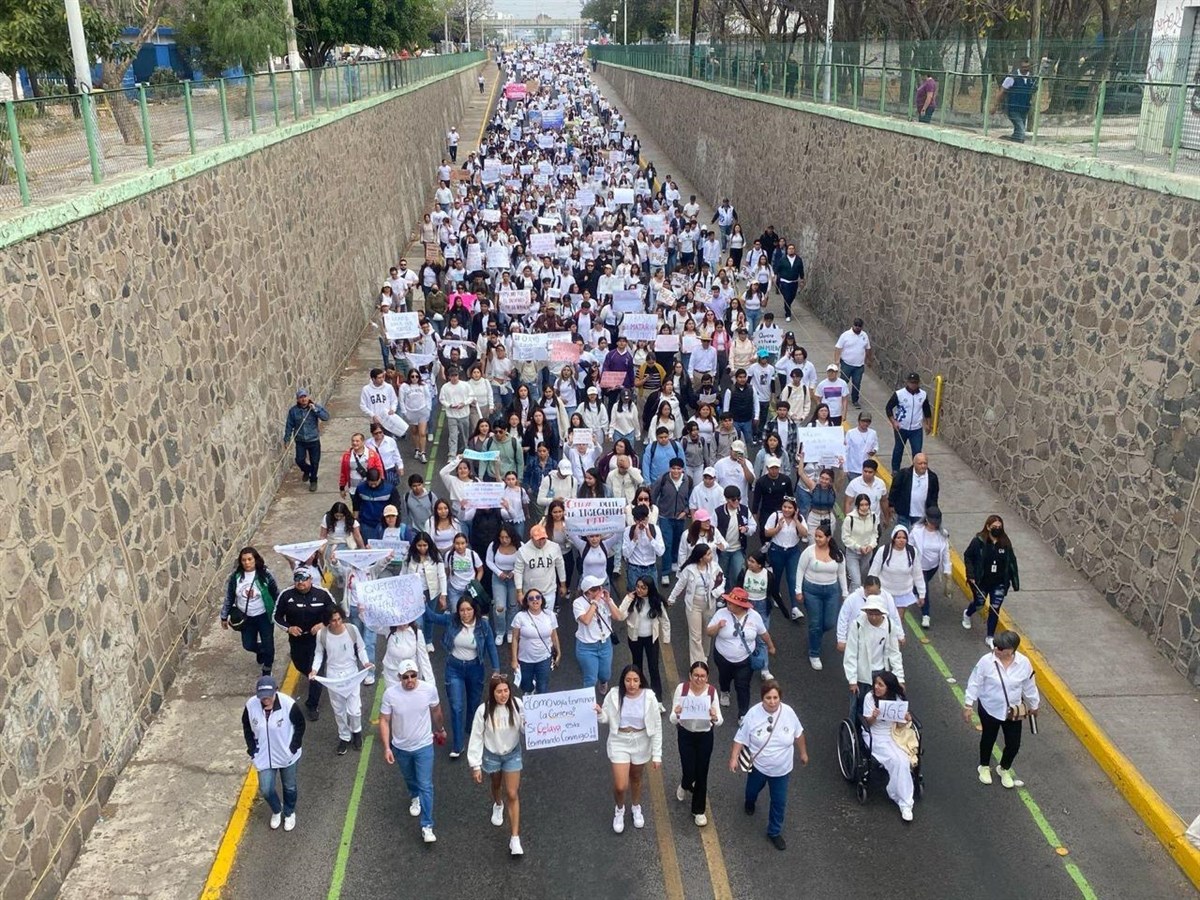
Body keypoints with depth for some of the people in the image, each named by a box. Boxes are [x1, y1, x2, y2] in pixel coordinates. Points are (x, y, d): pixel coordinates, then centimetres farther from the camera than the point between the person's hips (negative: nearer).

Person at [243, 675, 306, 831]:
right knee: (265, 790, 9)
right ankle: (276, 811, 42)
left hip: (287, 755, -2)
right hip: (264, 756, 2)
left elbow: (300, 725, -11)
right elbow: (246, 727, 0)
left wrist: (294, 747, -13)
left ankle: (289, 813, 47)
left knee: (289, 787, 18)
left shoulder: (288, 704, -28)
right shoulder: (251, 705, -20)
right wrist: (252, 748, -4)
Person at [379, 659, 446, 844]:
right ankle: (415, 797, 58)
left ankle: (427, 826, 5)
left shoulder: (429, 690, -20)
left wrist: (441, 729, 16)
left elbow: (436, 711, 0)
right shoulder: (390, 694, -22)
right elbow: (384, 721, -12)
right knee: (409, 778, 27)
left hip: (424, 746, -2)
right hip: (400, 747, 2)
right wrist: (387, 747, -16)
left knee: (426, 786, -4)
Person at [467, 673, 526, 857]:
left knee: (512, 794, 0)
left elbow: (525, 728, -13)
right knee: (495, 785, 27)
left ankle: (515, 838, 6)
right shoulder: (484, 710, -25)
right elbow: (476, 738, -16)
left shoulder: (516, 705, -22)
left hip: (512, 754, 0)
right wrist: (475, 765, -12)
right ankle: (497, 805, 62)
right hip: (491, 755, 0)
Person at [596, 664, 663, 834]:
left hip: (641, 744, 1)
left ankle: (636, 807, 52)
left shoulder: (649, 697, -18)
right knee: (620, 786, -3)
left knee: (636, 778, 22)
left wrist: (657, 754, -8)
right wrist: (599, 713, -28)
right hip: (619, 743, -1)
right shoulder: (614, 695, -17)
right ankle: (619, 809, 31)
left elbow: (656, 727, -9)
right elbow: (606, 719, -4)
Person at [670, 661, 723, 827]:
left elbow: (720, 721, -12)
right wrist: (676, 714, -38)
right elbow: (673, 720, -15)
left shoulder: (712, 691, -14)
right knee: (689, 772, 1)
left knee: (701, 774, 9)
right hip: (685, 735, -1)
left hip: (705, 736, 1)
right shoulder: (681, 689, -17)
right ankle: (684, 785, 41)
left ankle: (699, 810, 31)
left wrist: (715, 718, -35)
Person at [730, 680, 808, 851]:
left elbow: (798, 733, -1)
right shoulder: (753, 714, -25)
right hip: (758, 766, 0)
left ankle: (774, 832, 33)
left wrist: (803, 752, 9)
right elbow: (740, 738, -16)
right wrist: (734, 758, -23)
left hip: (782, 768, 0)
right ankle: (750, 803, 63)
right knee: (752, 790, 28)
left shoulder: (788, 712, -19)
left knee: (779, 802, 11)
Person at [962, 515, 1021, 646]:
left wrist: (1015, 582, 2)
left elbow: (1012, 562, 2)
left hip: (999, 583, 2)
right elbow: (967, 557, -6)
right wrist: (970, 575, -13)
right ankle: (967, 614, 55)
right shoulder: (978, 541, -15)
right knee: (979, 603, 18)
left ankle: (990, 637, 15)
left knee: (995, 609, 1)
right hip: (981, 582, -2)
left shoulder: (1006, 543, -6)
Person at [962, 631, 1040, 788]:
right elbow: (974, 683, -13)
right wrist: (968, 705, -10)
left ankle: (1004, 769, 42)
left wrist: (1033, 705, 13)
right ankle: (984, 767, 48)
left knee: (1014, 744, 11)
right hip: (989, 709, -2)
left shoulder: (1024, 662, -17)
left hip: (1013, 711, 2)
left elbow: (1029, 686, 0)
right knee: (988, 739, 19)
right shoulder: (986, 661, -24)